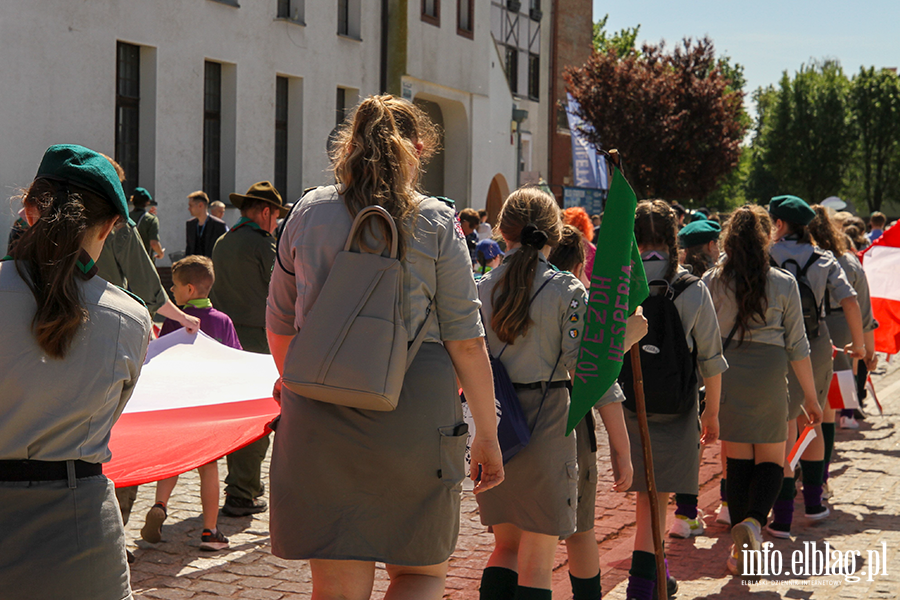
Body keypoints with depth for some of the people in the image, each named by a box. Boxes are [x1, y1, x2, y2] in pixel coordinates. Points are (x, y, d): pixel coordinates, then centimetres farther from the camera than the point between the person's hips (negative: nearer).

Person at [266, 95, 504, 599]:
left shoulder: (308, 213, 8)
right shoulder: (436, 222, -1)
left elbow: (280, 324, 16)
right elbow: (465, 340, -3)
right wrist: (487, 434, 5)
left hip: (319, 411, 3)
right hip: (415, 407, -2)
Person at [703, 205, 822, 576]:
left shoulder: (712, 281, -1)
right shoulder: (784, 284, -2)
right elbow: (797, 345, 0)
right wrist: (810, 395, 8)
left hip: (724, 374, 1)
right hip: (768, 375, -1)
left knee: (737, 459, 10)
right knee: (771, 459, 11)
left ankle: (741, 547, 12)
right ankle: (754, 521, -16)